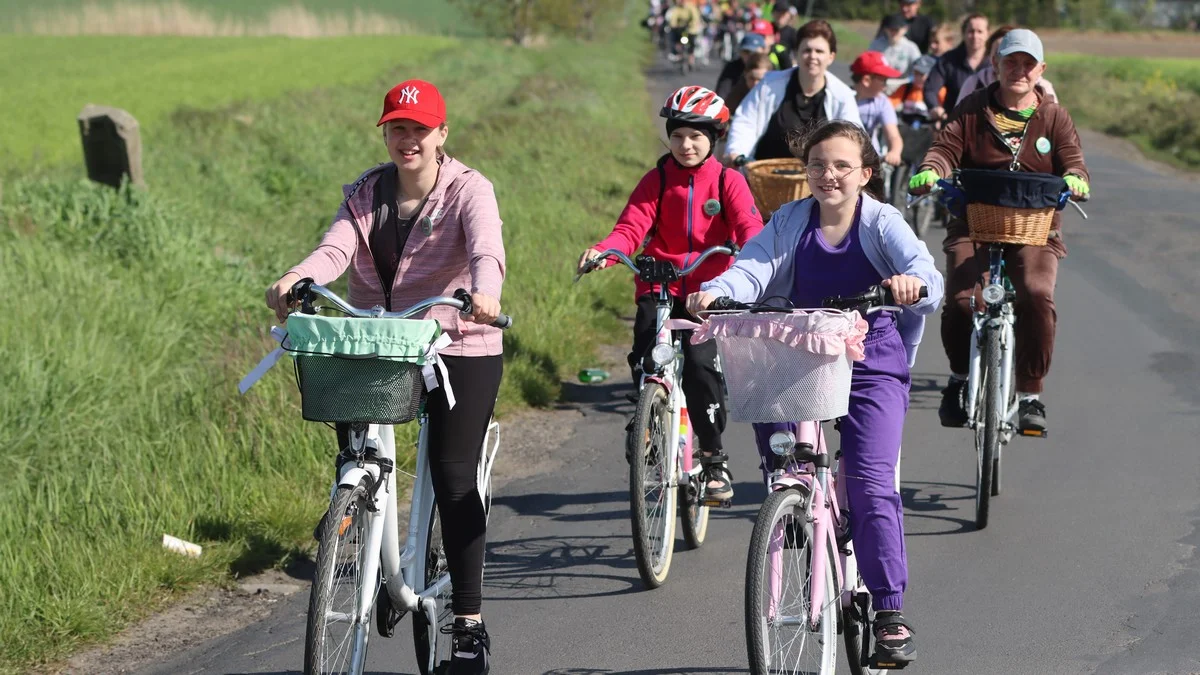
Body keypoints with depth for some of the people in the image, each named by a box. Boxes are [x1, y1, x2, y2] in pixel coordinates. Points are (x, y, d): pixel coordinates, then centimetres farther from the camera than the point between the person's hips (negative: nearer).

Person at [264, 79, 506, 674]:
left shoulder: (468, 190, -6)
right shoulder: (365, 194, 8)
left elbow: (487, 248, -25)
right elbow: (336, 249, -10)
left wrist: (484, 291, -49)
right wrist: (295, 280, -32)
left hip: (460, 347, -4)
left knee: (453, 476, -10)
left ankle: (469, 624, -6)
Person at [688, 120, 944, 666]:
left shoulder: (883, 223, -5)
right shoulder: (791, 222, 3)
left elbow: (923, 269, -22)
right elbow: (753, 267, -13)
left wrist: (912, 283, -47)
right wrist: (714, 291, -34)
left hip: (872, 368, -3)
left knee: (871, 484, -15)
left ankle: (890, 615, -9)